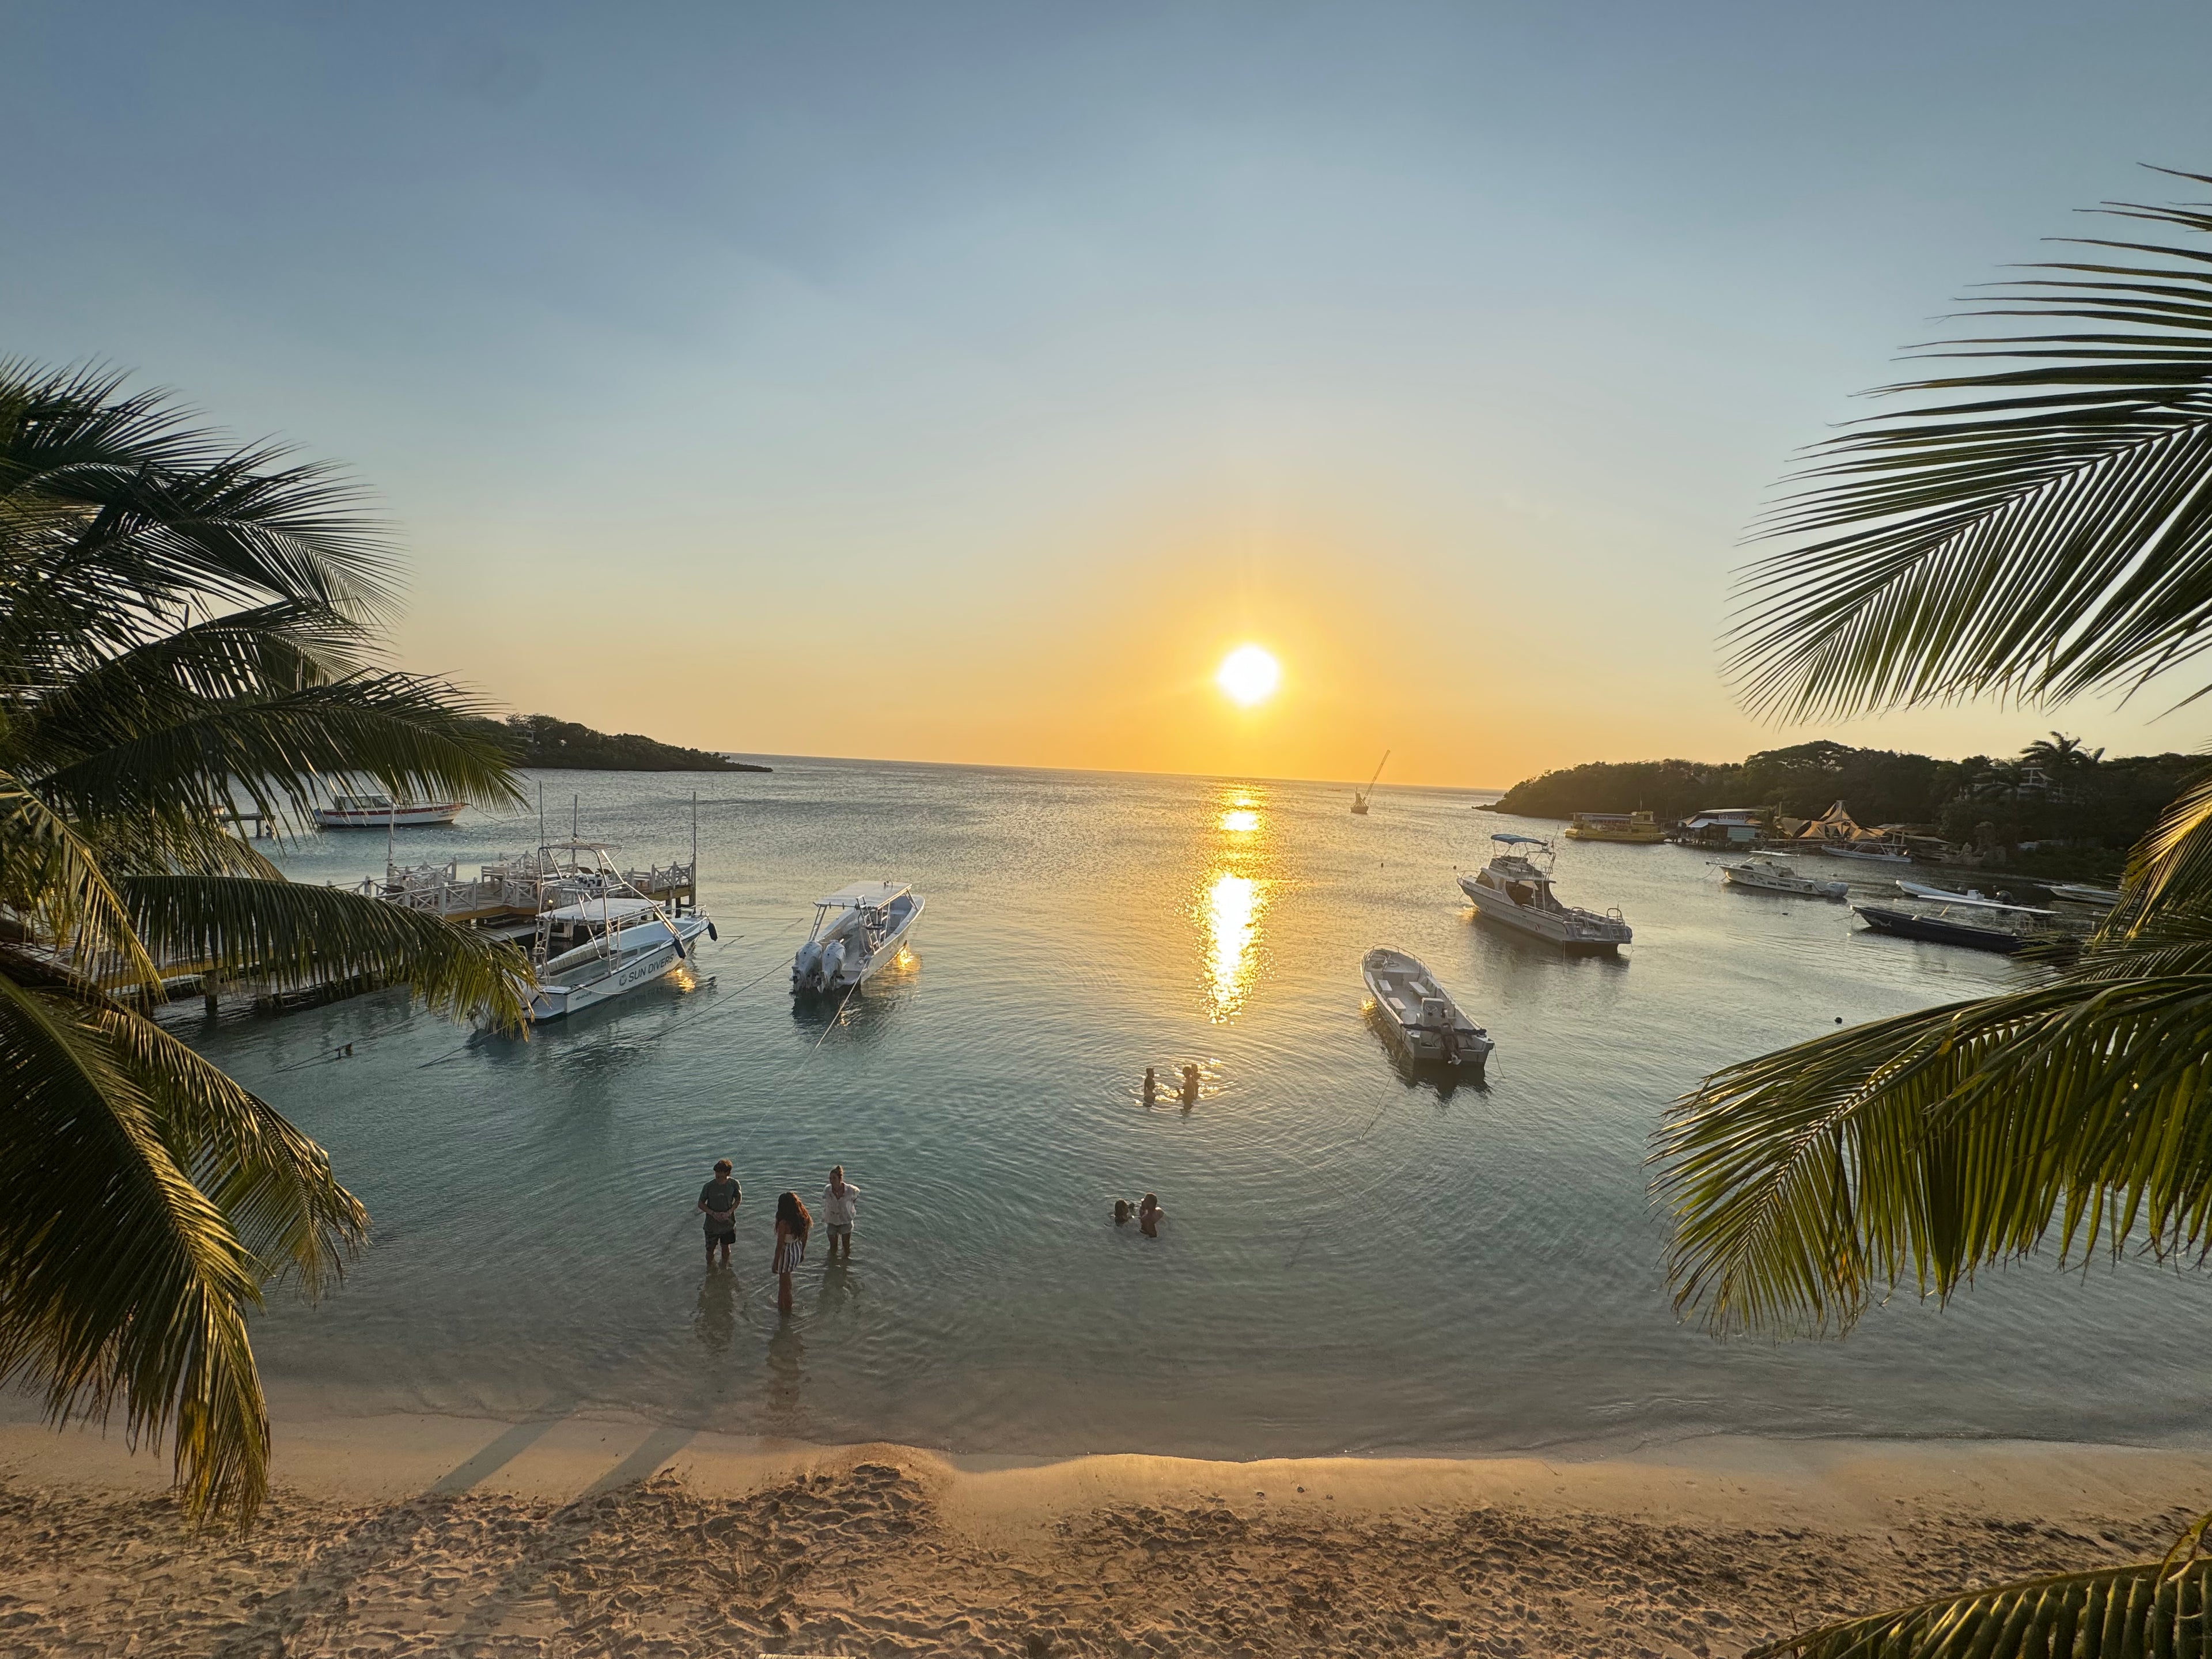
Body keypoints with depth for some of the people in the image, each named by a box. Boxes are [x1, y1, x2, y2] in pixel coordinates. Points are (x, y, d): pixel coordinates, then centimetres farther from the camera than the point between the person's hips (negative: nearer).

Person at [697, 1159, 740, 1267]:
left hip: (728, 1223, 1)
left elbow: (739, 1199, -1)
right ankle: (710, 1268, 41)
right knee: (711, 1249, 15)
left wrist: (729, 1212, -16)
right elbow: (701, 1204, -9)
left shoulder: (734, 1184, -16)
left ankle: (725, 1266, 46)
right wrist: (713, 1214, -22)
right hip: (712, 1225, -1)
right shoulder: (709, 1186, -20)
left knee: (726, 1247, 20)